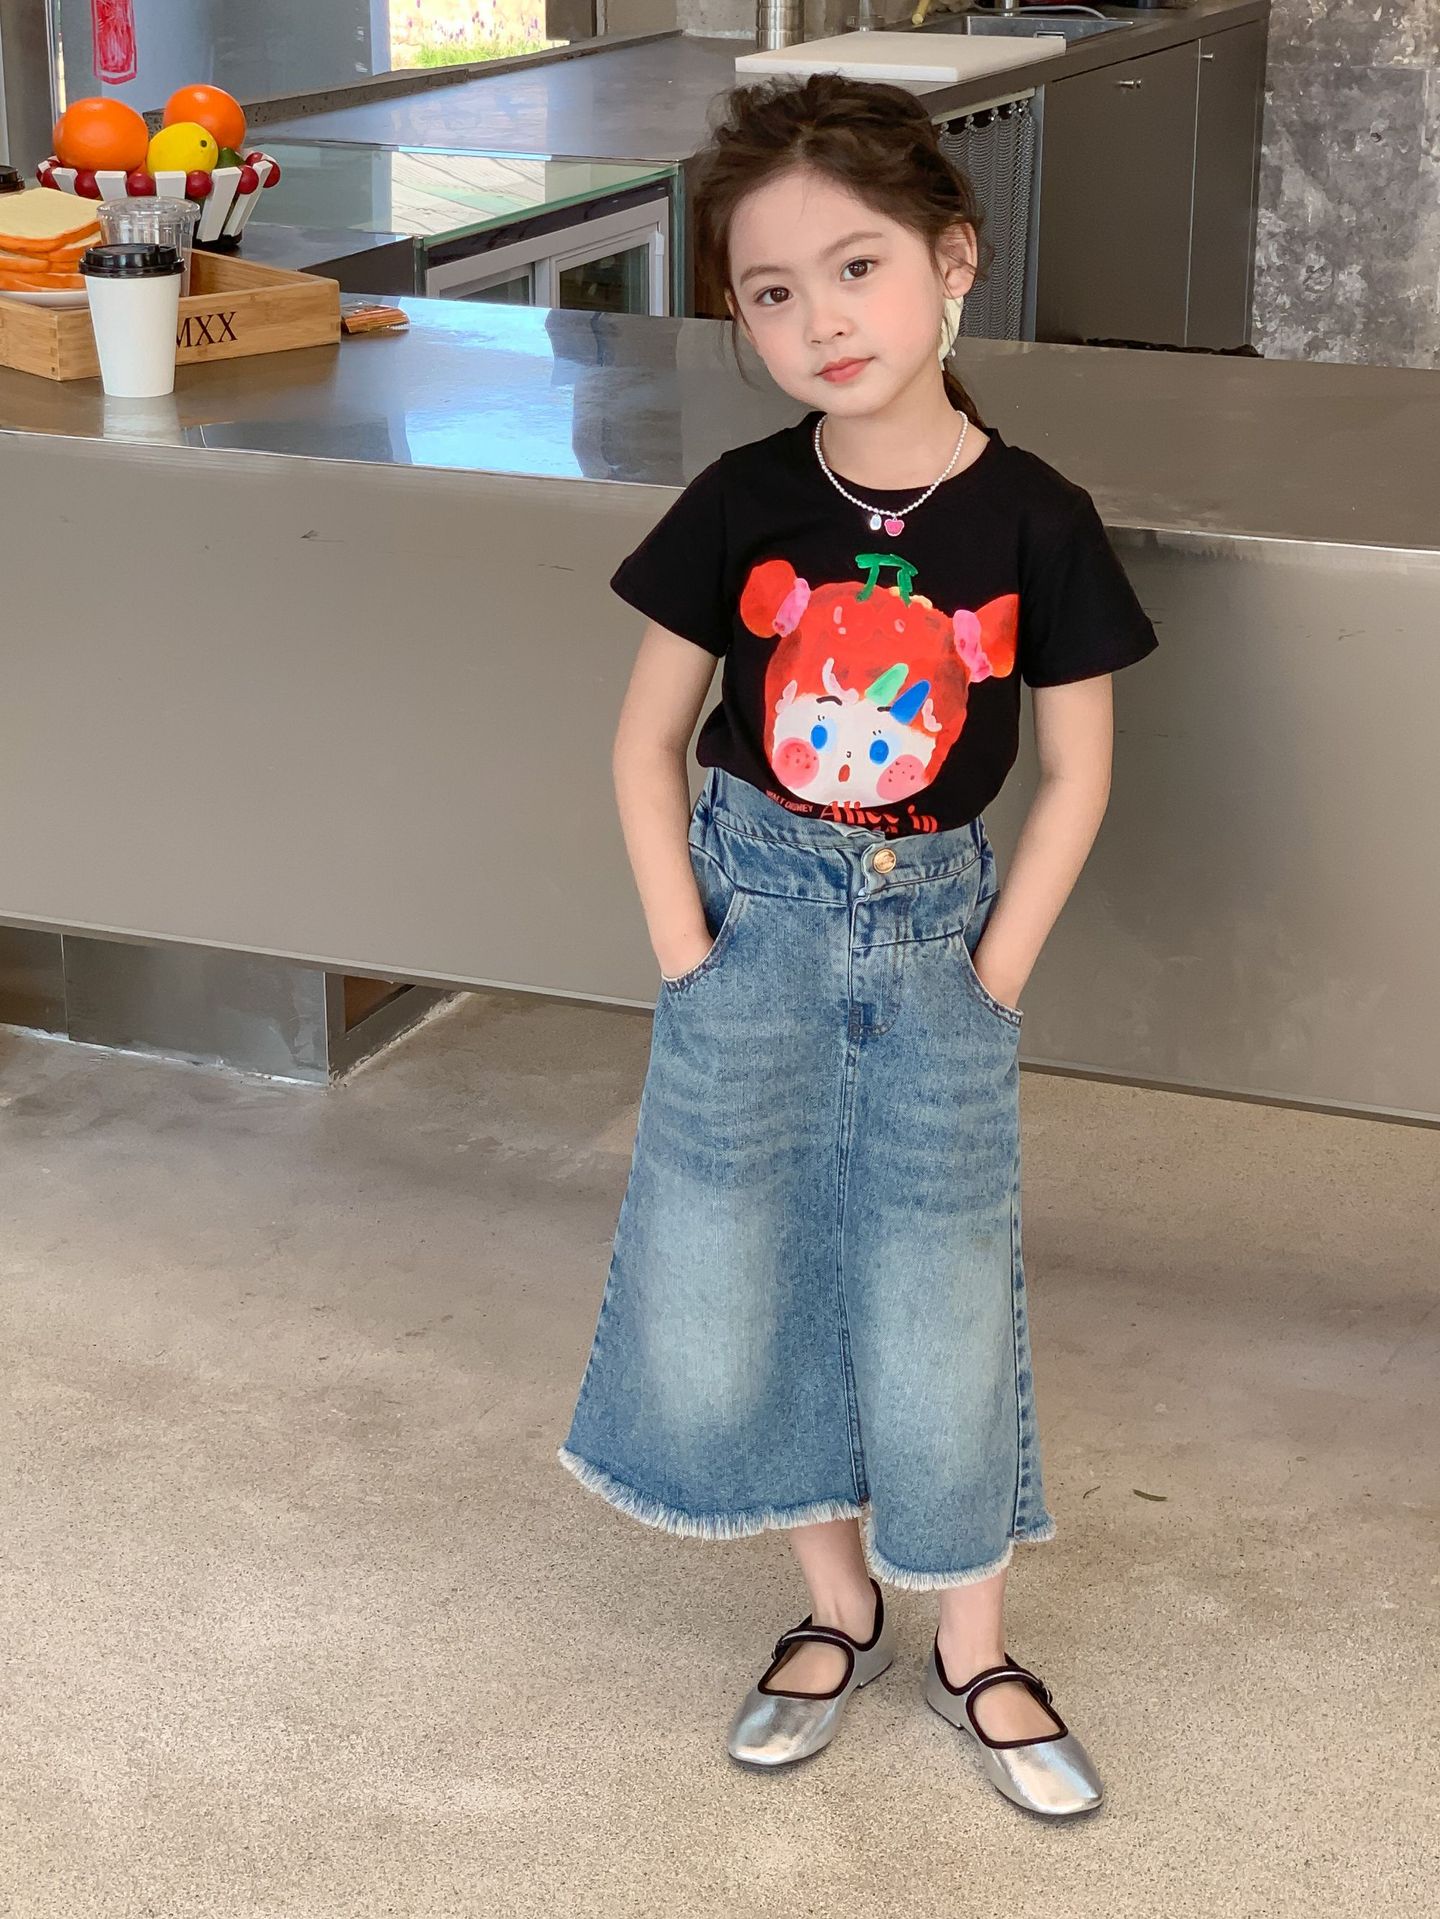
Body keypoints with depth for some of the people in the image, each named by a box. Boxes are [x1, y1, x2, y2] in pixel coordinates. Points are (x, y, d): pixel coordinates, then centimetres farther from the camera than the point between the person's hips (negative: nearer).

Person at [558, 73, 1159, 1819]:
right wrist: (685, 949, -7)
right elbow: (647, 737, 1)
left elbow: (1076, 774, -2)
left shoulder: (1033, 522, -10)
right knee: (736, 1271, 7)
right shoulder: (743, 508, -7)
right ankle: (839, 1609, 29)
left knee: (938, 1301, 4)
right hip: (754, 918, 2)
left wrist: (991, 980, -6)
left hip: (933, 926, -1)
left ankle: (971, 1647, 25)